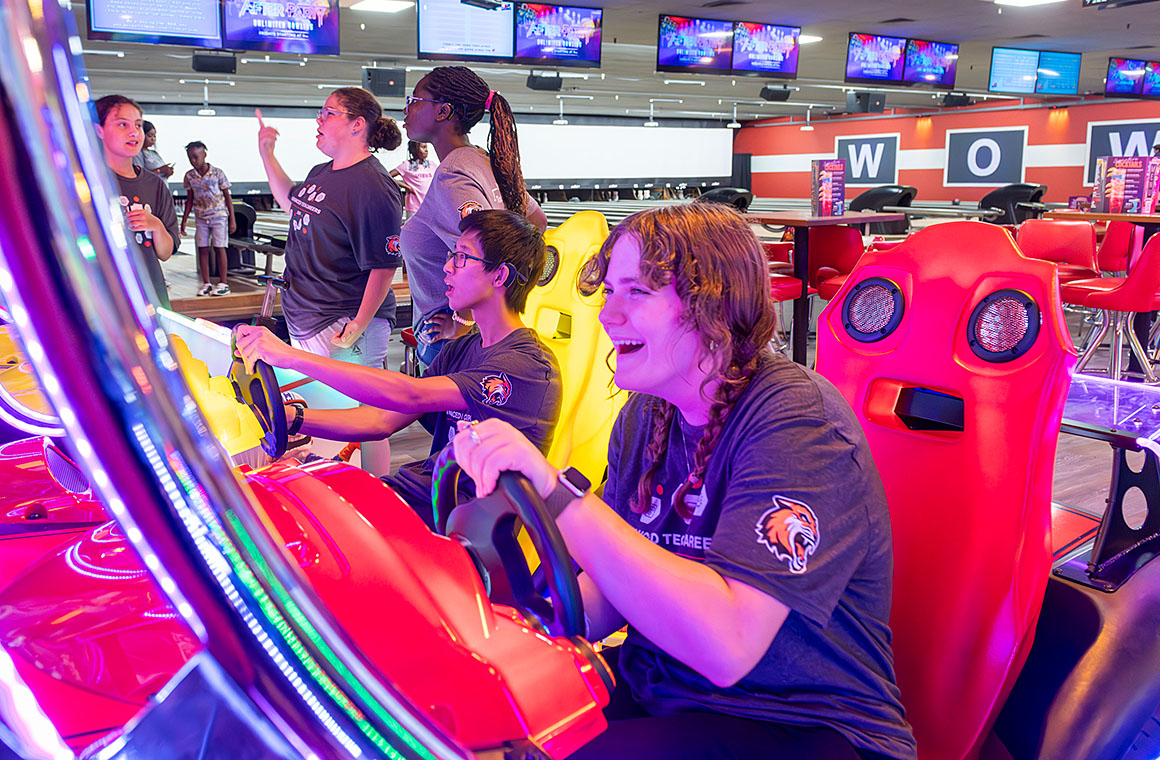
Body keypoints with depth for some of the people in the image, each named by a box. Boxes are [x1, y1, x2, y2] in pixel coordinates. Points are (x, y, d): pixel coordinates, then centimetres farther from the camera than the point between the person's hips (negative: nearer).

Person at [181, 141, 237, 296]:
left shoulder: (218, 173, -6)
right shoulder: (189, 176, 2)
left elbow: (227, 197, -1)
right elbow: (190, 200, 11)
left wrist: (232, 219, -4)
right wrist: (184, 221, 9)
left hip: (219, 215, -3)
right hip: (201, 218, 3)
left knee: (219, 248, -2)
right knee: (203, 249, 2)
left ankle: (223, 283, 5)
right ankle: (206, 284, 9)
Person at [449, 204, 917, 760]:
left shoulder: (799, 419, -19)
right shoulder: (644, 417, 5)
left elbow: (726, 646, -31)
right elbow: (606, 598, 7)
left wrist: (556, 491, -33)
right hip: (649, 693, 6)